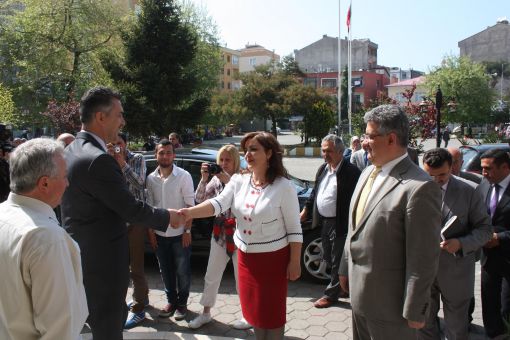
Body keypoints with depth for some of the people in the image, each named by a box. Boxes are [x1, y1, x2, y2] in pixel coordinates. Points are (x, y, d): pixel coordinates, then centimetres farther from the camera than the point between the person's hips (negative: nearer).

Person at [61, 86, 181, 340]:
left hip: (81, 254, 9)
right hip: (102, 259, -9)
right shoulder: (98, 160, -26)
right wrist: (167, 217, -5)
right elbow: (131, 209, -20)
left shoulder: (70, 152, 5)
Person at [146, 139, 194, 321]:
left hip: (179, 234, -3)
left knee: (182, 271, 8)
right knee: (166, 271, 15)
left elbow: (190, 205, -9)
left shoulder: (183, 176, -10)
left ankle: (182, 303, 26)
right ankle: (171, 301, 32)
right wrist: (151, 231, 5)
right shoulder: (151, 178, 1)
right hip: (159, 234, 4)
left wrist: (187, 230, -12)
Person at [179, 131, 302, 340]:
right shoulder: (238, 181, -1)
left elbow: (294, 229, -12)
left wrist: (294, 262, -12)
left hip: (273, 257, -5)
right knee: (253, 307, 19)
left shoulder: (283, 187, -16)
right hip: (245, 256, 5)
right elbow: (217, 204, -15)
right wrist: (189, 212, -32)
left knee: (272, 311, 8)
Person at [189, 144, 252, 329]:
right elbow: (199, 200, -3)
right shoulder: (215, 179, 3)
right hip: (219, 234, 5)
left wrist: (228, 181, -29)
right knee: (211, 276, 14)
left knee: (242, 278, 5)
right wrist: (204, 179, -16)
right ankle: (206, 313, 31)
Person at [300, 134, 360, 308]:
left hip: (340, 223, -8)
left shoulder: (351, 172, -16)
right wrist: (306, 209, 18)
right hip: (324, 222, 9)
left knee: (337, 261, 6)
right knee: (329, 258, 20)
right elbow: (315, 191, 19)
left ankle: (331, 294, 20)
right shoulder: (322, 169, 8)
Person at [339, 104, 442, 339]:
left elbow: (423, 258, -20)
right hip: (359, 293, 8)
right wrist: (345, 268, 16)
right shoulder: (367, 173, 6)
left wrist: (415, 311, -15)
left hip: (389, 302, -7)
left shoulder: (420, 187, -22)